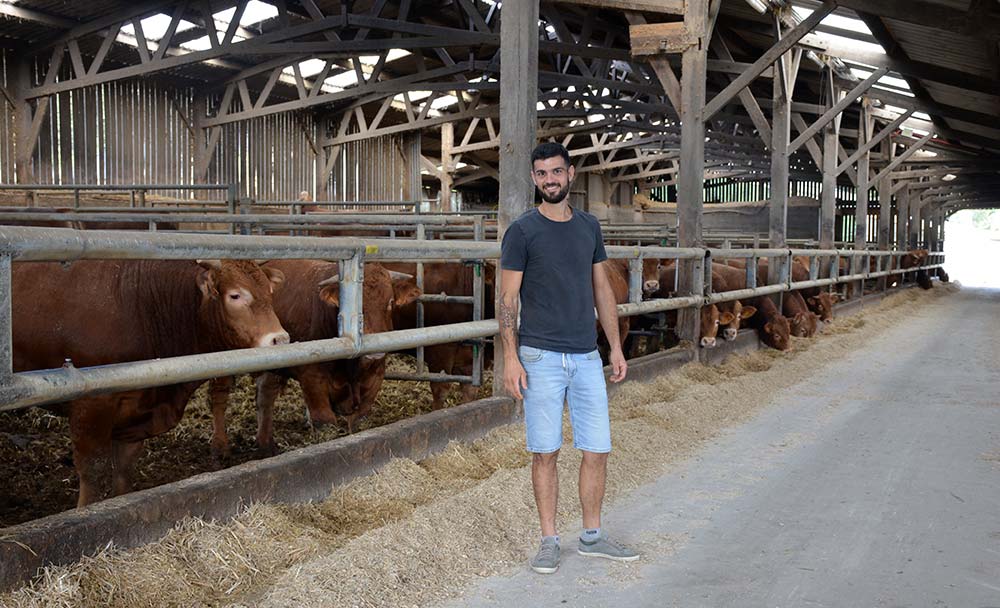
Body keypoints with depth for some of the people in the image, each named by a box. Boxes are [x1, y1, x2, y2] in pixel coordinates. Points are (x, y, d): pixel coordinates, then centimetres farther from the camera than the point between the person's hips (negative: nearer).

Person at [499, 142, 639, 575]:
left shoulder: (588, 227, 10)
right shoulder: (522, 231, -4)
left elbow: (601, 289, 15)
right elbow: (507, 299, -4)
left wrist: (616, 347, 11)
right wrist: (510, 358, -12)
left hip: (587, 357, 4)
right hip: (541, 358, -4)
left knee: (597, 450, 6)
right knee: (545, 453, 2)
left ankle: (592, 536, 21)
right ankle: (549, 542, 14)